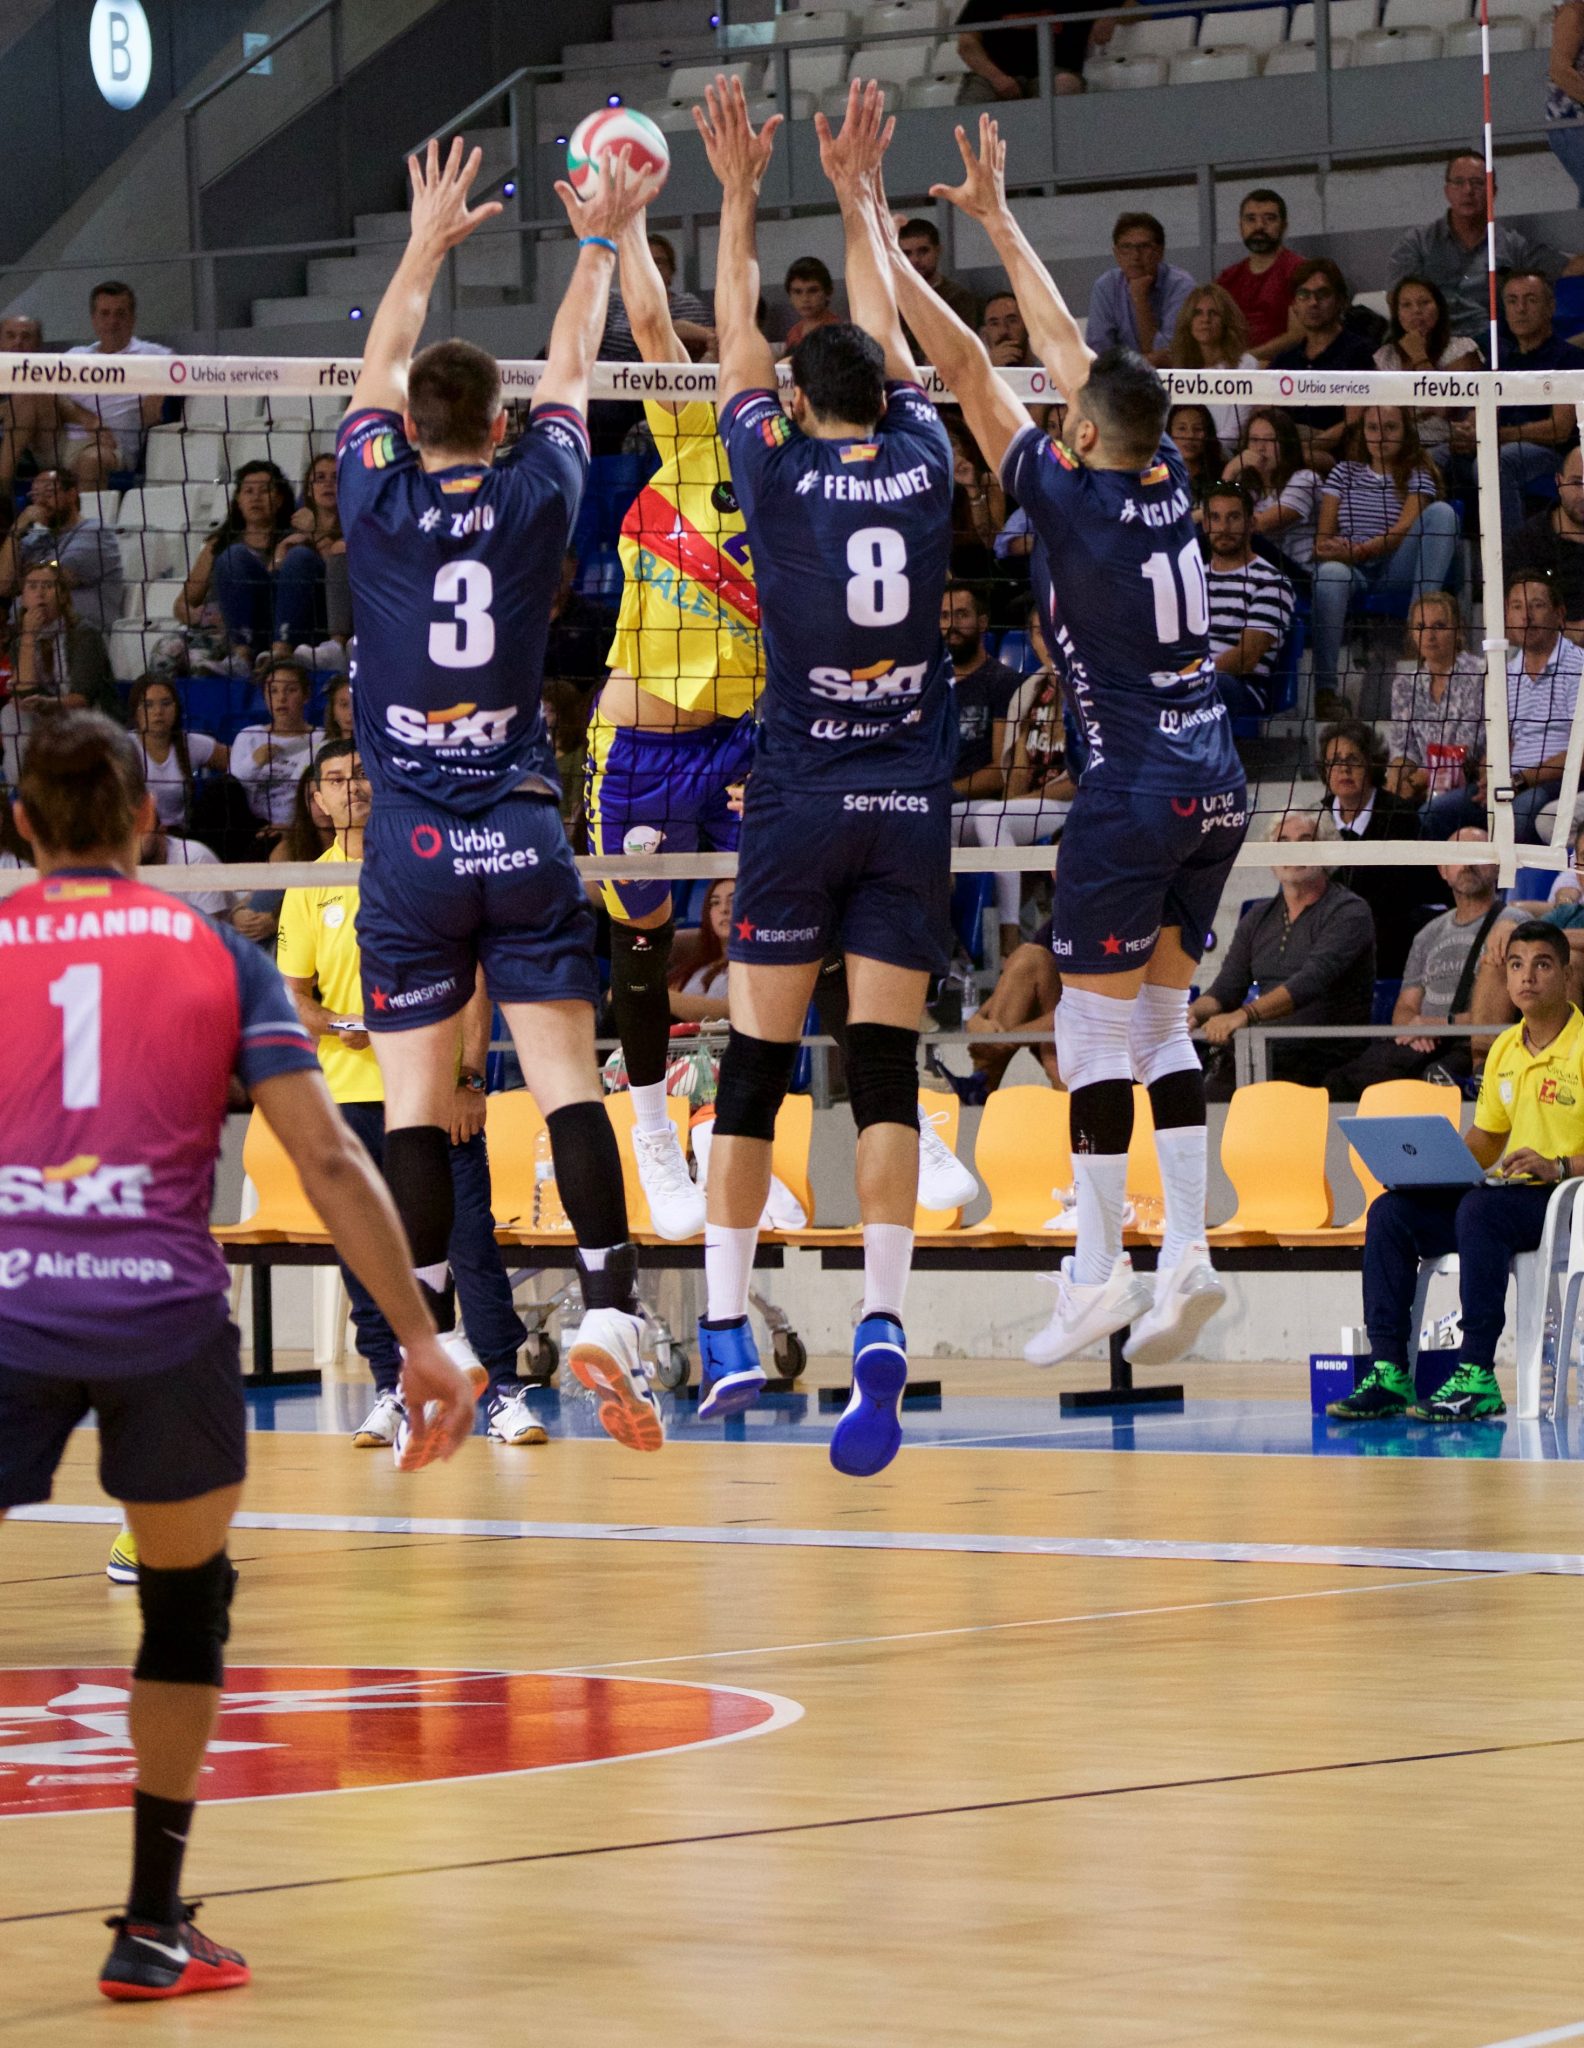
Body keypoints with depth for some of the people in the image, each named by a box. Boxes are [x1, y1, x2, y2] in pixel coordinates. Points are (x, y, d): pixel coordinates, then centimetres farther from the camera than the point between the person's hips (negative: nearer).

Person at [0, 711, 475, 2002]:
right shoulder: (218, 959, 10)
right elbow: (329, 1162, 3)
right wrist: (421, 1339, 5)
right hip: (164, 1316, 0)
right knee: (186, 1603, 20)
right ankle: (152, 1929, 22)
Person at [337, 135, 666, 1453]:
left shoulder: (378, 500, -2)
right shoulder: (535, 495, -1)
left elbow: (381, 366, 16)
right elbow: (572, 370, 16)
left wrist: (430, 245, 29)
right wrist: (599, 246, 30)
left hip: (411, 845, 0)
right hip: (524, 830, 0)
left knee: (415, 1099, -1)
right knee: (565, 1074, -3)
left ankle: (432, 1349, -8)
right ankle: (608, 1307, -16)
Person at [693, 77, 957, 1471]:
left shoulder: (780, 470, -5)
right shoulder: (924, 462, 1)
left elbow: (736, 335, 10)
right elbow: (885, 334, 18)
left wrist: (741, 192, 20)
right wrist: (855, 192, 27)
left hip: (801, 802, -2)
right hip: (912, 803, 2)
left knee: (757, 1063, 6)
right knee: (886, 1068, -2)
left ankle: (726, 1325, 8)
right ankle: (882, 1322, -17)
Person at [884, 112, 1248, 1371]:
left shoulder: (1072, 501, -12)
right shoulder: (1170, 483, 5)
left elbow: (968, 367, -9)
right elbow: (1065, 344, 16)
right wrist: (996, 219, 23)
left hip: (1134, 794, -7)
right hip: (1215, 790, 7)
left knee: (1094, 1028, -1)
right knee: (1161, 1020, 11)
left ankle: (1102, 1269, -3)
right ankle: (1188, 1255, 4)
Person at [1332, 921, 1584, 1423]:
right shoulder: (1504, 1049, 15)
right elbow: (1485, 1139, 23)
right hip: (1509, 1191, 8)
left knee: (1479, 1209, -37)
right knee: (1389, 1212, -9)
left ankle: (1476, 1378, -37)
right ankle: (1388, 1371, -16)